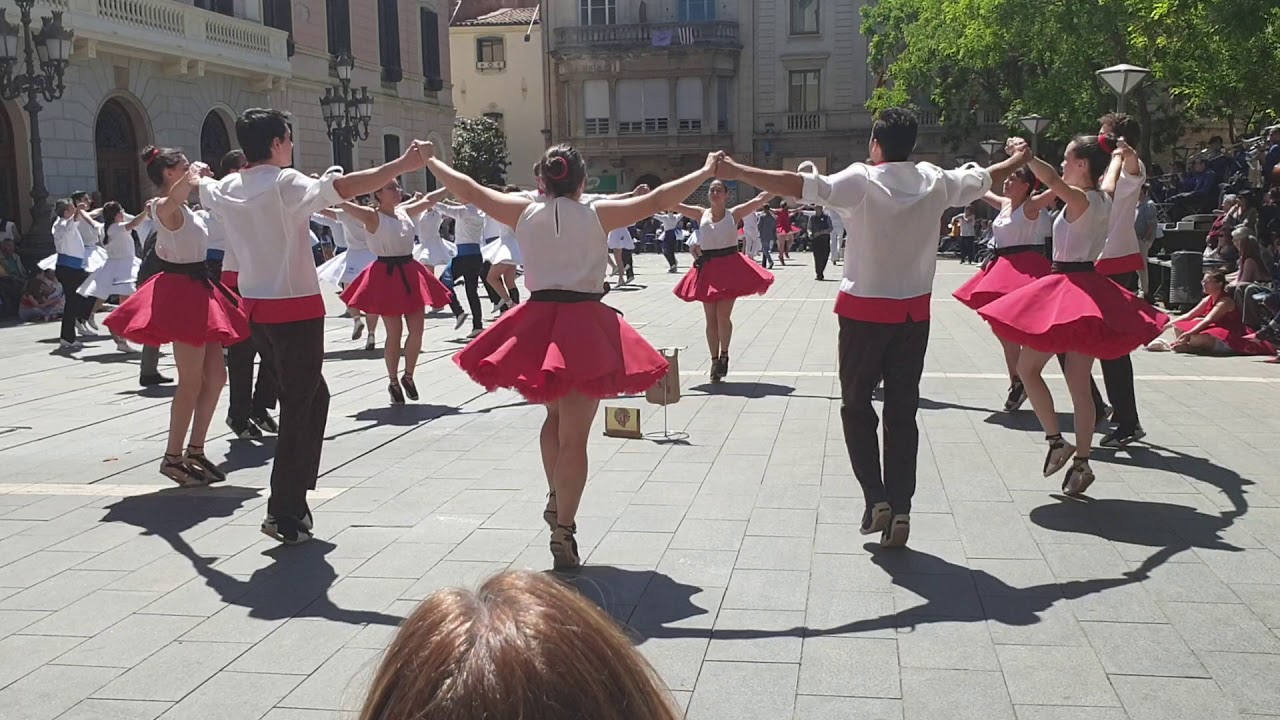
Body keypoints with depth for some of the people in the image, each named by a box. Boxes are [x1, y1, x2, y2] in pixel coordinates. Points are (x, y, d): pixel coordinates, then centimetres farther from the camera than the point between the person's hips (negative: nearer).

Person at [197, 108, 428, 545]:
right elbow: (344, 187, -29)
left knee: (312, 395, 20)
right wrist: (401, 165, -27)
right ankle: (284, 513, 2)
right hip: (295, 308, -8)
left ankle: (295, 497, 24)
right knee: (298, 406, -1)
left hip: (256, 308, 8)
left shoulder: (227, 189, 9)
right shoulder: (285, 183, -13)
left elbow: (201, 192, 32)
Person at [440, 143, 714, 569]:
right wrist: (706, 172, 11)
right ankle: (563, 532, 1)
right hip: (584, 326, -3)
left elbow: (468, 191, 13)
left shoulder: (525, 213, 5)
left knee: (556, 414, 28)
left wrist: (431, 161, 27)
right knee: (574, 436, 0)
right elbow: (657, 201, 1)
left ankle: (556, 501, 26)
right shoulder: (597, 214, -1)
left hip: (537, 322, 3)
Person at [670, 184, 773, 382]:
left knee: (723, 315, -10)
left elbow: (760, 199, -7)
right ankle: (715, 360, 17)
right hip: (707, 270, 2)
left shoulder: (734, 214, 0)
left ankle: (724, 354, 14)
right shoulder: (701, 214, 5)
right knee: (711, 319, 6)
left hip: (730, 268, -2)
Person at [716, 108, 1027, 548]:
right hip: (914, 312, 4)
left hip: (865, 311, -4)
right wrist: (1019, 160, 42)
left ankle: (876, 498, 3)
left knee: (856, 405, 12)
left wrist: (736, 172, -20)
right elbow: (985, 179, 21)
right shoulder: (935, 181, 3)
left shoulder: (862, 180, -12)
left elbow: (800, 186, -23)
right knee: (903, 411, 9)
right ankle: (900, 511, 9)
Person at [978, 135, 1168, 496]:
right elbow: (1111, 176, 35)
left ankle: (1056, 441, 4)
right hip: (1089, 288, 9)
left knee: (1027, 367, 4)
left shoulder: (1080, 200, -14)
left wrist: (1025, 155, -33)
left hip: (1070, 290, -9)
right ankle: (1081, 462, 11)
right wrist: (1119, 153, 51)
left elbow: (1052, 179, -36)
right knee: (1079, 383, 8)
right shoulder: (1103, 198, 11)